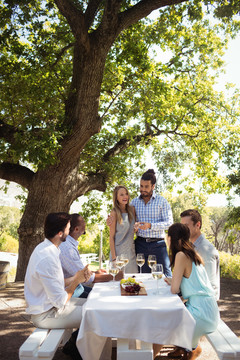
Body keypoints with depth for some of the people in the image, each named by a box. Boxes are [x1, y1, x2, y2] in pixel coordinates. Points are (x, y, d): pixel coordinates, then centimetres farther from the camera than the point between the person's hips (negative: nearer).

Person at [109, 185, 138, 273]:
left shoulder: (132, 209, 6)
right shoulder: (114, 213, -9)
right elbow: (111, 236, -9)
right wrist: (114, 257, -12)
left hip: (131, 252, 5)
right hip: (119, 251, -5)